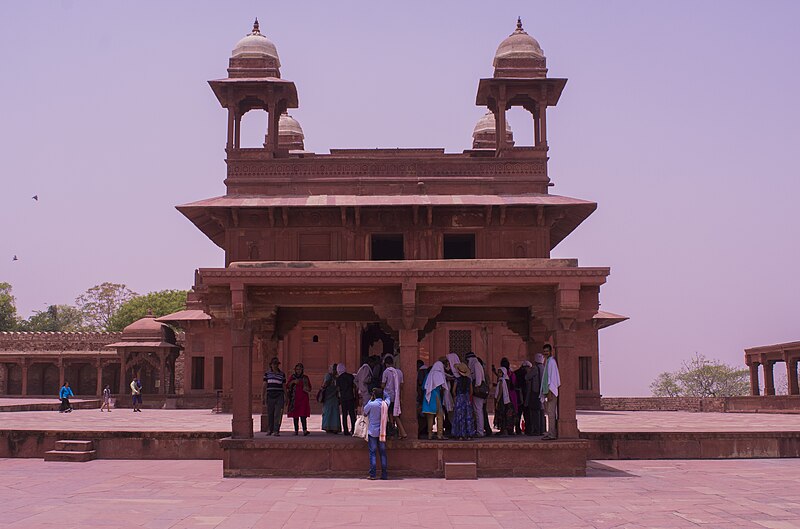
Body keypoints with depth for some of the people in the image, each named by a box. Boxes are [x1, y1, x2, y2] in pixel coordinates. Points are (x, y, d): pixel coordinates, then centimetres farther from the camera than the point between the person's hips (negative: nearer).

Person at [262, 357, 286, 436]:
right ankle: (269, 430, 16)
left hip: (279, 396, 0)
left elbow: (284, 386, 12)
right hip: (270, 396, 0)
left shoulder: (282, 374, 10)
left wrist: (285, 397, 7)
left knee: (278, 414, -6)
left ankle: (276, 431, -4)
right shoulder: (267, 373, 9)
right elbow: (265, 385, 8)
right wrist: (264, 396, 2)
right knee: (270, 414, 4)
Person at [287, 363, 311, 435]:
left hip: (303, 398, -1)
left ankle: (305, 430, -23)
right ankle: (296, 430, 6)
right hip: (295, 398, 1)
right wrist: (292, 382, -16)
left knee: (303, 414, -14)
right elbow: (287, 386, 1)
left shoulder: (305, 378, 11)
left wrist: (307, 389, -7)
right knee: (295, 415, 2)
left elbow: (310, 388, 16)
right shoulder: (293, 377, 11)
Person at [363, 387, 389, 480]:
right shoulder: (386, 404, -1)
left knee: (372, 453, 0)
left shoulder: (371, 404, -13)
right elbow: (387, 397, 23)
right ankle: (384, 474, 6)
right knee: (383, 453, 7)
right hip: (382, 432, 3)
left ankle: (372, 474, -4)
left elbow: (365, 413, 5)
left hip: (372, 432, -3)